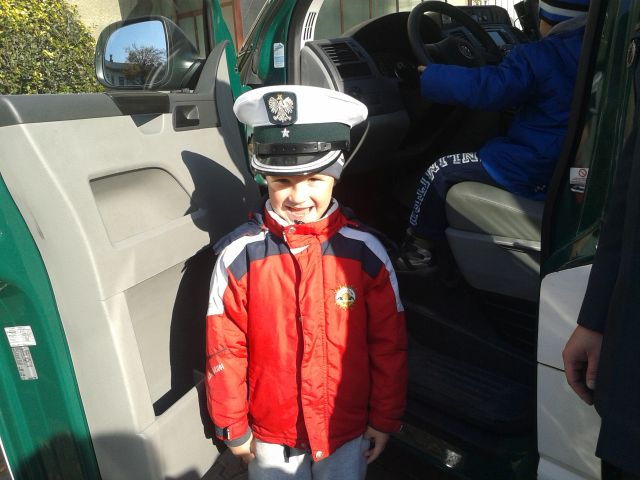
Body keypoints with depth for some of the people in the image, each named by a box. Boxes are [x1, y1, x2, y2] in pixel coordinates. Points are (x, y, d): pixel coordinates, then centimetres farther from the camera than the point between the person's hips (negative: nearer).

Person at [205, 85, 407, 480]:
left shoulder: (365, 253, -16)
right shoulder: (239, 255, -17)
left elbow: (388, 345, -7)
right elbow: (225, 350, -8)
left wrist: (385, 419, 0)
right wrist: (232, 426, -1)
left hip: (349, 430, 0)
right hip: (270, 434, 1)